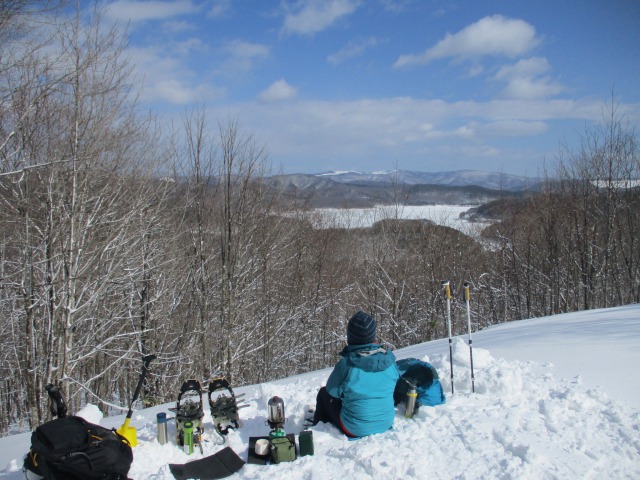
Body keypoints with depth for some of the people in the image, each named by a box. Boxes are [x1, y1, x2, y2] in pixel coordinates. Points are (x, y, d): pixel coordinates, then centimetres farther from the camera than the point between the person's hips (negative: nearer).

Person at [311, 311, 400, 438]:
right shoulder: (389, 359, -14)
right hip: (386, 423, 4)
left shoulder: (346, 364, -25)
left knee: (323, 393, 20)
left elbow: (333, 391, -7)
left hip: (355, 429, -4)